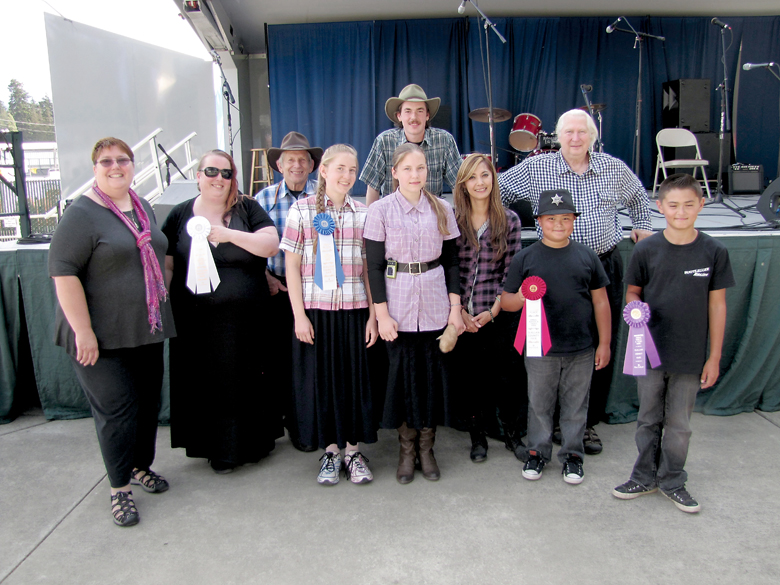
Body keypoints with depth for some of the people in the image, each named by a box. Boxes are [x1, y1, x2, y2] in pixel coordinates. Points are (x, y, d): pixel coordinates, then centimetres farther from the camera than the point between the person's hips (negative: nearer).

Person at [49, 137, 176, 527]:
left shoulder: (142, 207, 12)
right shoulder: (82, 214, -11)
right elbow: (63, 271, -17)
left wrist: (163, 290, 17)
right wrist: (83, 330, -20)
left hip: (145, 330, 7)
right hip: (103, 337, -7)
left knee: (149, 402, 13)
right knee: (117, 410, -2)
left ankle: (141, 466, 34)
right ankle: (120, 489, 15)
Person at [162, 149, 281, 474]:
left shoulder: (247, 209, 4)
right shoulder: (180, 215, 7)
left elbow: (271, 245, -8)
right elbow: (166, 267, 8)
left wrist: (231, 235, -18)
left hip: (245, 320, -1)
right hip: (196, 322, 1)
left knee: (249, 382, 7)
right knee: (206, 385, 7)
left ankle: (252, 443, 27)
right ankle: (219, 450, 24)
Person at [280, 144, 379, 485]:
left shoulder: (363, 214, 6)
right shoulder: (302, 210, 1)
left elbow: (369, 268, 6)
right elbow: (292, 266, 0)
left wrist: (373, 315, 1)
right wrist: (299, 315, -6)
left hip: (354, 310, 1)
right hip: (315, 309, -1)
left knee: (355, 378, 6)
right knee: (321, 379, 6)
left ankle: (353, 451, 22)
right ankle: (330, 451, 23)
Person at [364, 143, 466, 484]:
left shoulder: (442, 209, 5)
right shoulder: (381, 210, -2)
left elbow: (452, 261, 8)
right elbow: (374, 266, -3)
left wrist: (455, 308, 2)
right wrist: (382, 314, -8)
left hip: (436, 305, 2)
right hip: (398, 305, -2)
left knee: (434, 373, 6)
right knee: (402, 374, 4)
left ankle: (426, 448, 22)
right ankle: (407, 450, 20)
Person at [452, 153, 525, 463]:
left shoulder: (509, 220, 1)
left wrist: (493, 311, -7)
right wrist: (460, 311, -7)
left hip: (499, 315, 0)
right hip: (463, 315, 1)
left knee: (506, 376, 4)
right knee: (469, 377, 9)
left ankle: (513, 434, 25)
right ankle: (478, 436, 26)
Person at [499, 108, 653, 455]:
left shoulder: (614, 168, 8)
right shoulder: (534, 169, -1)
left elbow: (637, 195, 28)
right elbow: (497, 190, 8)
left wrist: (642, 226, 24)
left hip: (605, 266, 3)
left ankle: (589, 422, 20)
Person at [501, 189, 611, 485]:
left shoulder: (587, 256, 4)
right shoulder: (524, 259, -1)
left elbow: (600, 302, 8)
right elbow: (505, 301, 1)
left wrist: (604, 343, 6)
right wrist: (521, 298, -22)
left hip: (581, 350, 1)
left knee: (575, 406, 12)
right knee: (539, 405, 12)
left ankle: (572, 454, 30)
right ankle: (537, 451, 31)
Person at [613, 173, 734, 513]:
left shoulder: (714, 252, -5)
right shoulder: (646, 250, -5)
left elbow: (717, 305, 0)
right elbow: (633, 292, 7)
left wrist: (714, 357, 0)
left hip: (690, 356, 0)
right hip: (650, 352, 1)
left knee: (679, 424, 12)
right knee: (648, 419, 14)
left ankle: (672, 482, 31)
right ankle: (645, 478, 31)